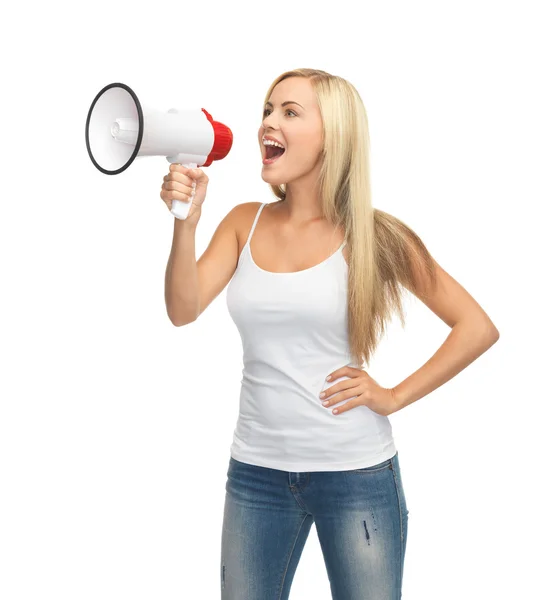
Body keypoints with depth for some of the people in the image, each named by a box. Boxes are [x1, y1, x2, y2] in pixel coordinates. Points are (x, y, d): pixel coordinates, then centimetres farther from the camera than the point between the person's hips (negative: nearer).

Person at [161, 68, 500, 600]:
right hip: (257, 470, 3)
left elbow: (478, 328, -5)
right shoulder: (244, 224, 3)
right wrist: (185, 222, -23)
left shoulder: (370, 235, -7)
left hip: (356, 474, -3)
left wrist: (394, 397, -8)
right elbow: (183, 310, -10)